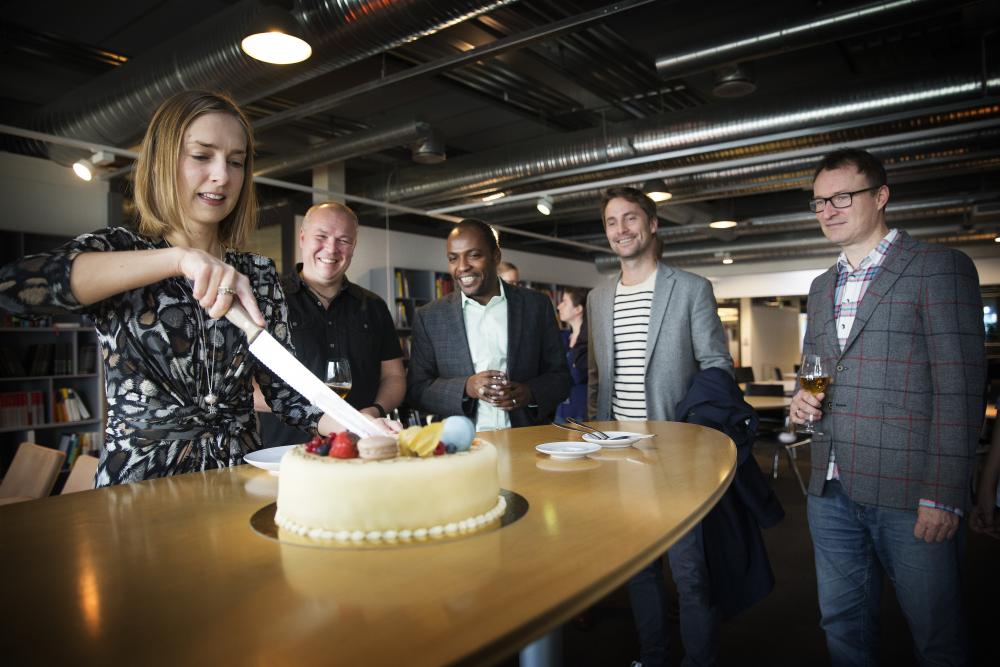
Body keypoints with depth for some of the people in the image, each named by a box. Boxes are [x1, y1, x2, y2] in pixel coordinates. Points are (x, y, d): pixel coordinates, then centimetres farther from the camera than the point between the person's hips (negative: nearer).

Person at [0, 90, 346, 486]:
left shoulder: (259, 274, 8)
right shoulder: (117, 249, 1)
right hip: (139, 479, 0)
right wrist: (178, 258, -26)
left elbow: (282, 387, 6)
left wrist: (339, 421, -13)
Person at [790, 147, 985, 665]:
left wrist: (944, 494, -16)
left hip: (908, 492, -5)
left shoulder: (939, 268, -5)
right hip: (831, 489, 6)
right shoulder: (822, 287, 15)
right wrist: (802, 399, 1)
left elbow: (959, 389, -11)